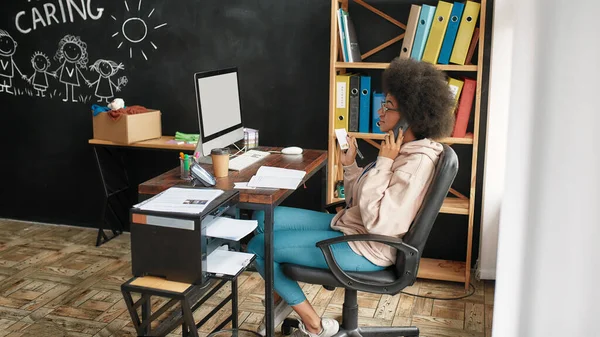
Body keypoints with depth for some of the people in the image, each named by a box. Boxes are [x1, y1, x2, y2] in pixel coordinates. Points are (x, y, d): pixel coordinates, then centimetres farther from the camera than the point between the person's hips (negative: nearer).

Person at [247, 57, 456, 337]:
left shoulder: (418, 161, -23)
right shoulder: (402, 149, 7)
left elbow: (377, 223, -29)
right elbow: (359, 205, 12)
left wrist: (383, 162, -24)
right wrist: (350, 165, 1)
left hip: (366, 250, -10)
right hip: (348, 226, 10)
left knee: (258, 247, -4)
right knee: (263, 218, 9)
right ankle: (283, 299, 24)